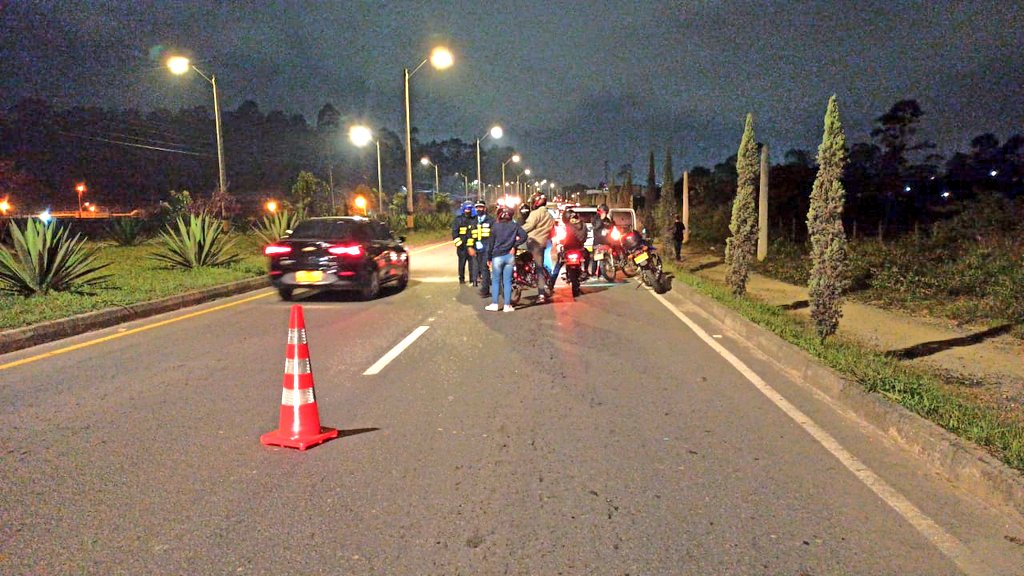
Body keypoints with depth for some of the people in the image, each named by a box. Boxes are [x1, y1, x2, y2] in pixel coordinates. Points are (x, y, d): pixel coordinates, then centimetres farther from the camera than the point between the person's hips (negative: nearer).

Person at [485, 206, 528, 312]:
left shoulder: (495, 226, -1)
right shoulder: (514, 226, 3)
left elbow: (491, 244, 0)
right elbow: (524, 235, -8)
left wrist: (489, 258, 7)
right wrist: (514, 246, -3)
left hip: (497, 256, -2)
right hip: (510, 256, 2)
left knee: (495, 281, 7)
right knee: (507, 281, 5)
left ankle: (494, 304, 6)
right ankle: (507, 305, 6)